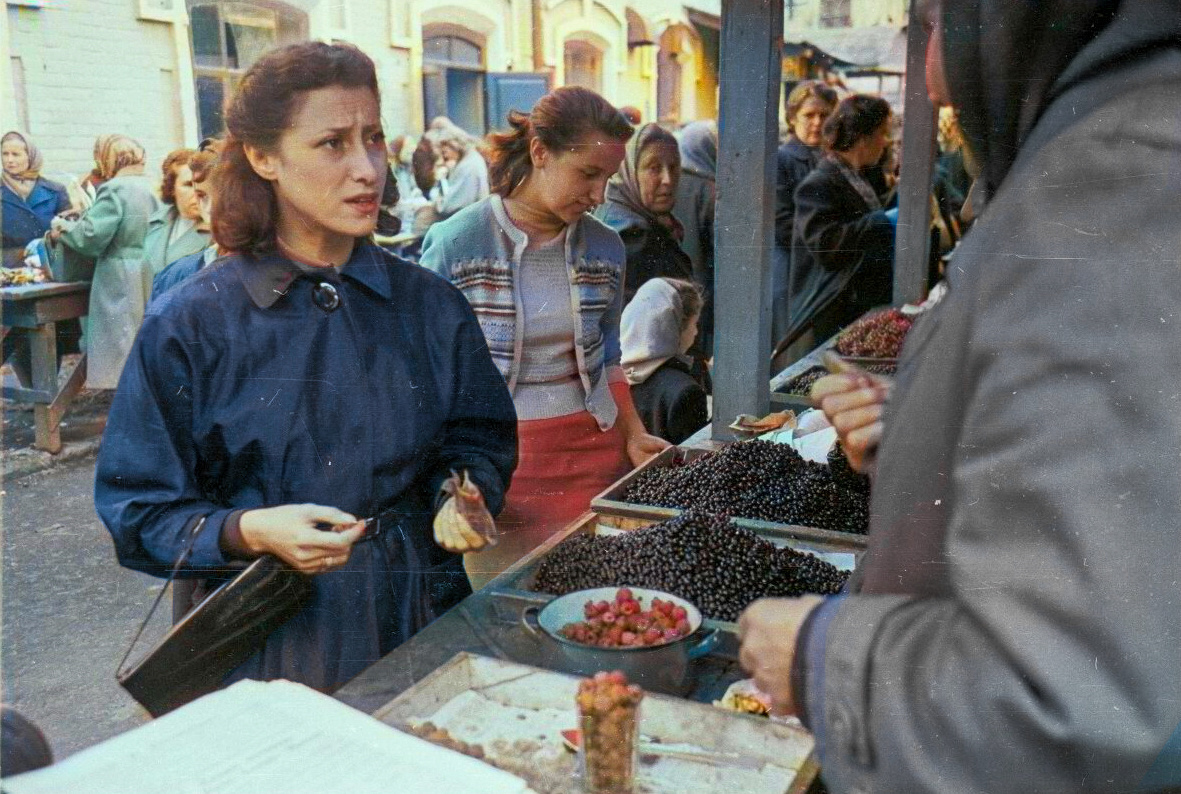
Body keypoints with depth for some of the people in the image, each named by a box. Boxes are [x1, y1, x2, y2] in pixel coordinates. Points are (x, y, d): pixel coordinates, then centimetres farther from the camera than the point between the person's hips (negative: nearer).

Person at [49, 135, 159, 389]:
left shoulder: (114, 189, -13)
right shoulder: (149, 187, 8)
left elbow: (91, 236, -17)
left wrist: (61, 233, 1)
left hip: (120, 279, -7)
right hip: (148, 274, 7)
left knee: (122, 339, -1)